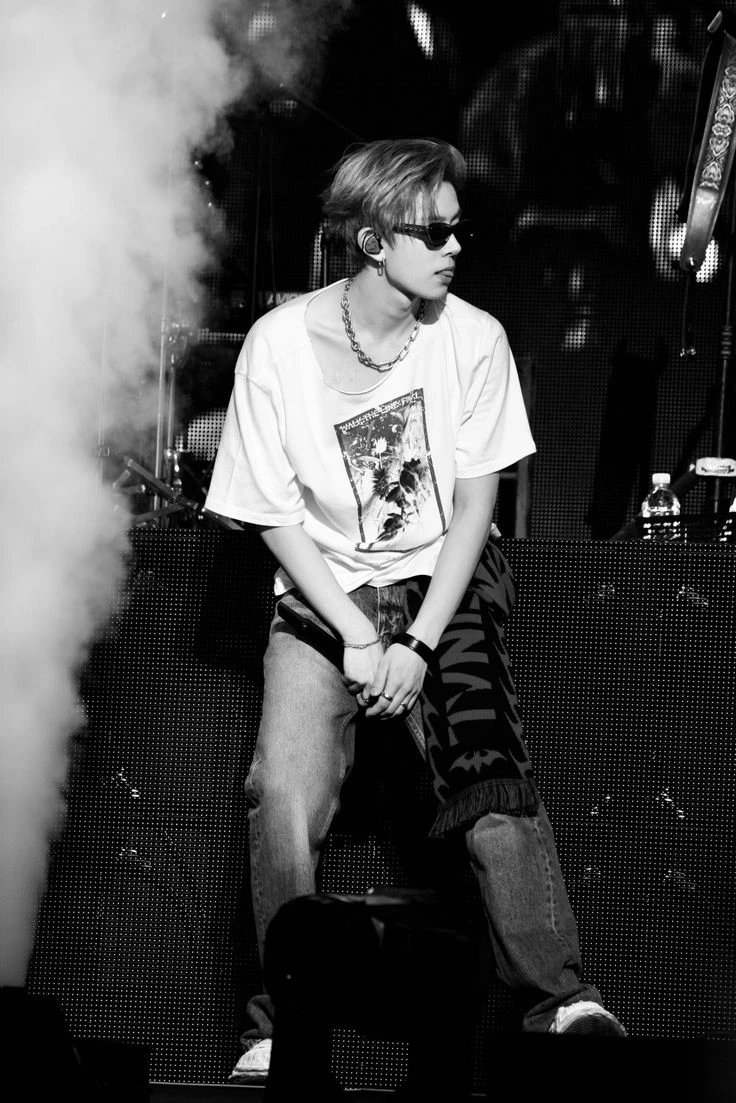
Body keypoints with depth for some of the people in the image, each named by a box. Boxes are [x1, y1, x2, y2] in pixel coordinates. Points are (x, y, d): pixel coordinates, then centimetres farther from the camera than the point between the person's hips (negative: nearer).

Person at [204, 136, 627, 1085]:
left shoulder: (471, 338, -6)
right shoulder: (279, 346, -8)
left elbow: (475, 500, -4)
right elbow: (277, 517, -3)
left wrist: (418, 644, -14)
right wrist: (356, 637, -15)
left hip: (446, 580, 0)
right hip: (323, 590, 0)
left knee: (487, 767, -26)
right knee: (283, 798, -21)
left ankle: (562, 1003, -24)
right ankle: (281, 1030, -6)